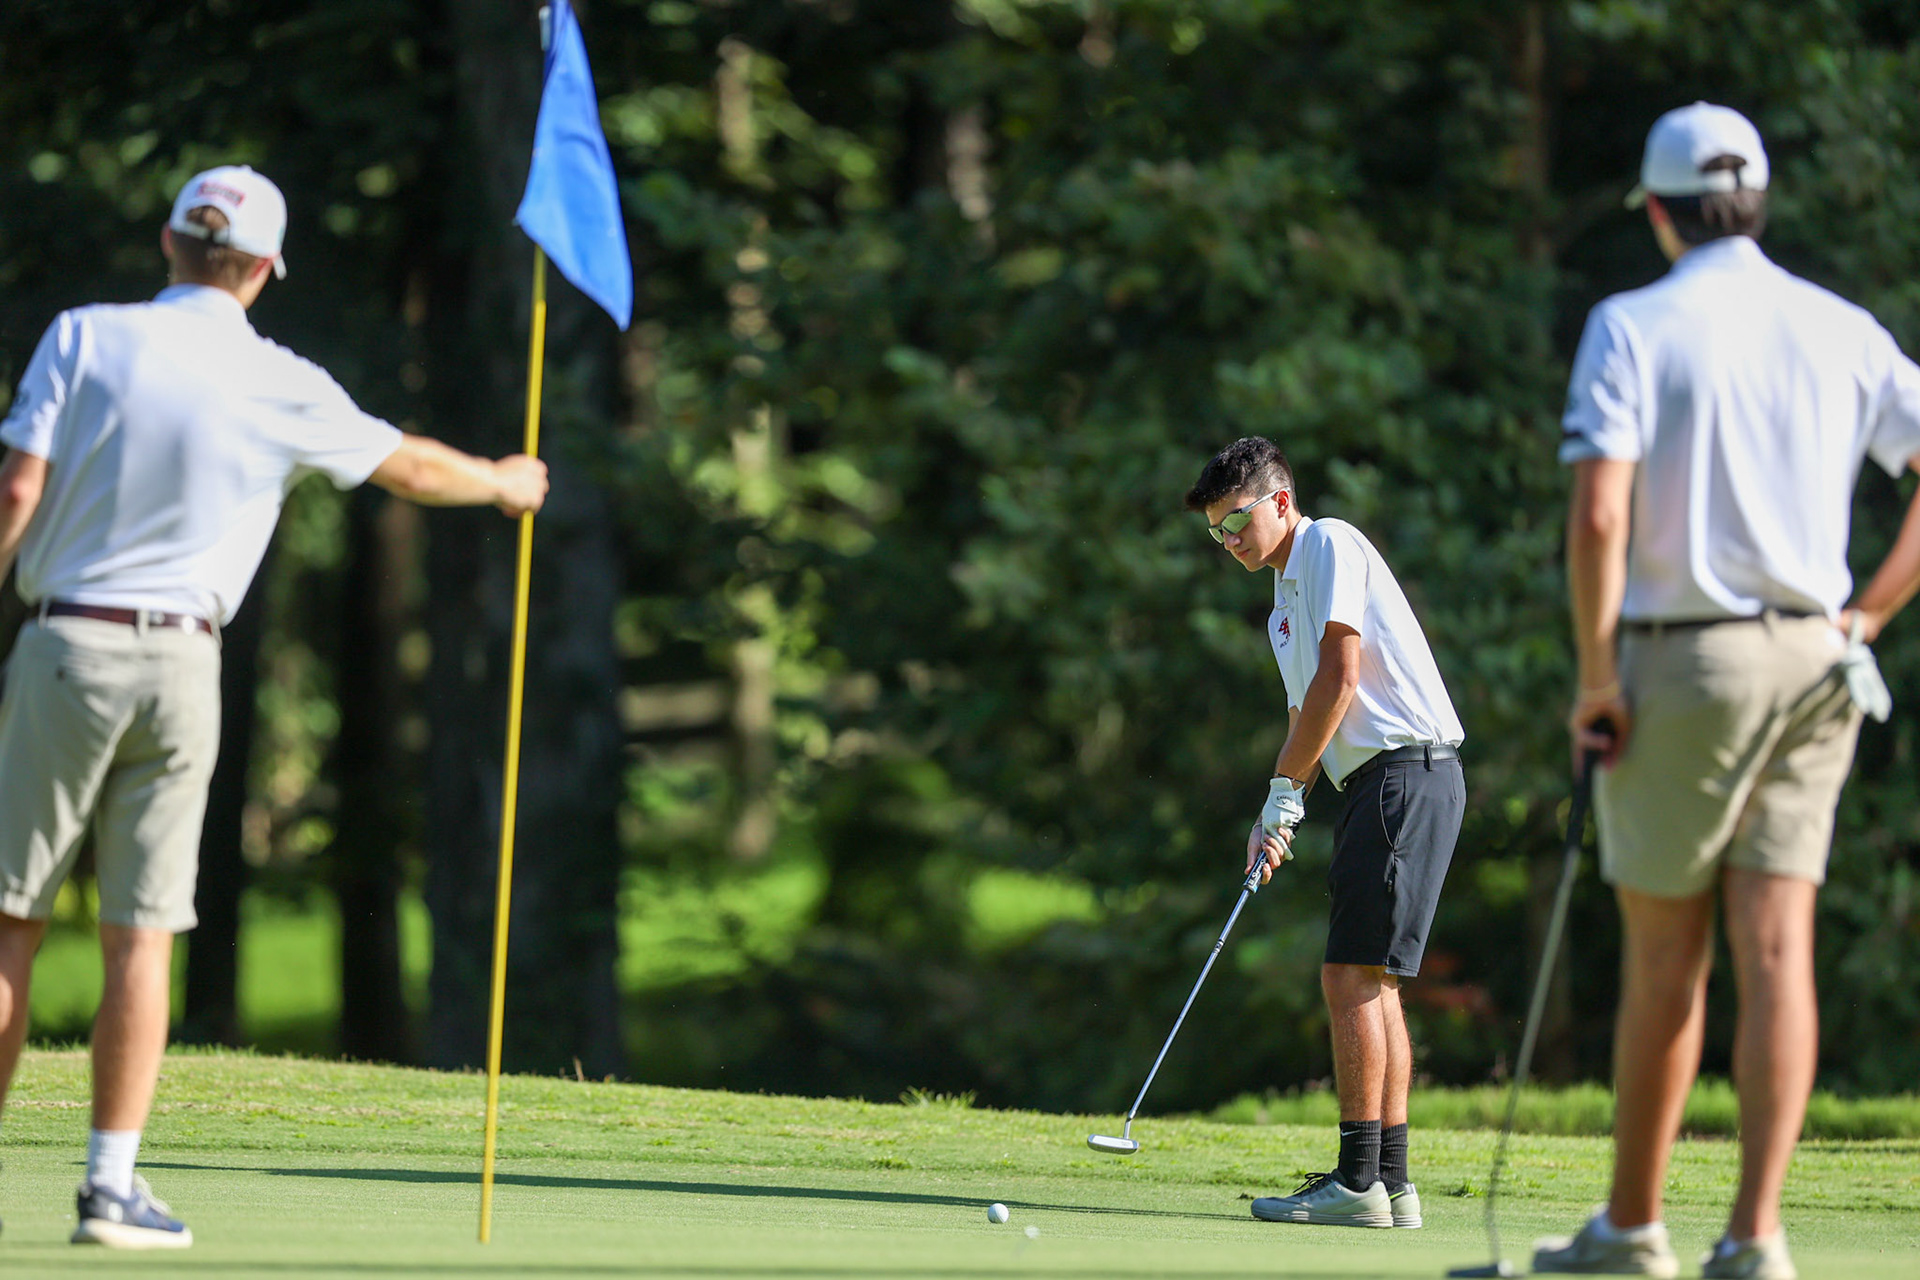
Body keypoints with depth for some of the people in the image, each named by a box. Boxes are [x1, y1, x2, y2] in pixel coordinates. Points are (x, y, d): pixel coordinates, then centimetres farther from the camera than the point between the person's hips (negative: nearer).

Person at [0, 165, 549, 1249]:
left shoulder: (87, 339, -2)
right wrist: (504, 484, 37)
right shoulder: (281, 388, 3)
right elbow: (409, 466, 17)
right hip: (180, 665, 0)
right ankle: (112, 1187, 0)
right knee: (141, 937, 3)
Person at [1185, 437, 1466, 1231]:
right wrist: (1276, 818, 9)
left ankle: (1359, 1180, -13)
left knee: (1353, 976, -12)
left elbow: (1339, 677, -14)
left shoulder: (1329, 545, -6)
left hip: (1406, 770, -10)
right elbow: (1308, 713, 25)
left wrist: (1283, 792, -9)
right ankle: (1390, 1182, 9)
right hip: (1376, 784, 10)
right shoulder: (1285, 598, 23)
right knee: (1372, 985, 8)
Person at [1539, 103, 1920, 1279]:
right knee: (1777, 950, -1)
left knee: (1665, 957, 8)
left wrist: (1596, 678, -10)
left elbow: (1600, 514, -17)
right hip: (1812, 658, 3)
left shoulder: (1635, 328, -7)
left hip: (1677, 664, -3)